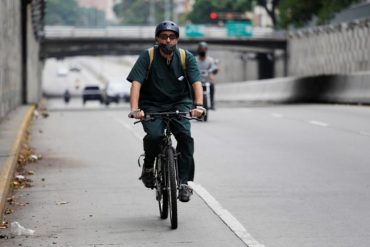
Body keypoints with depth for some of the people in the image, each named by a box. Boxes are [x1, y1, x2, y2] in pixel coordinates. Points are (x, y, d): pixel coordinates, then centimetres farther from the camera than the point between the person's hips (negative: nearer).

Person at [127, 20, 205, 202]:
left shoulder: (186, 58, -5)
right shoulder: (147, 57, -9)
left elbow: (196, 82, -15)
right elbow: (136, 83, -19)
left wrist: (198, 105, -34)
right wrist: (135, 109, -35)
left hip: (179, 104, 1)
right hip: (152, 105, -1)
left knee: (185, 136, -24)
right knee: (154, 136, -28)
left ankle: (183, 182, -15)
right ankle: (148, 166, 3)